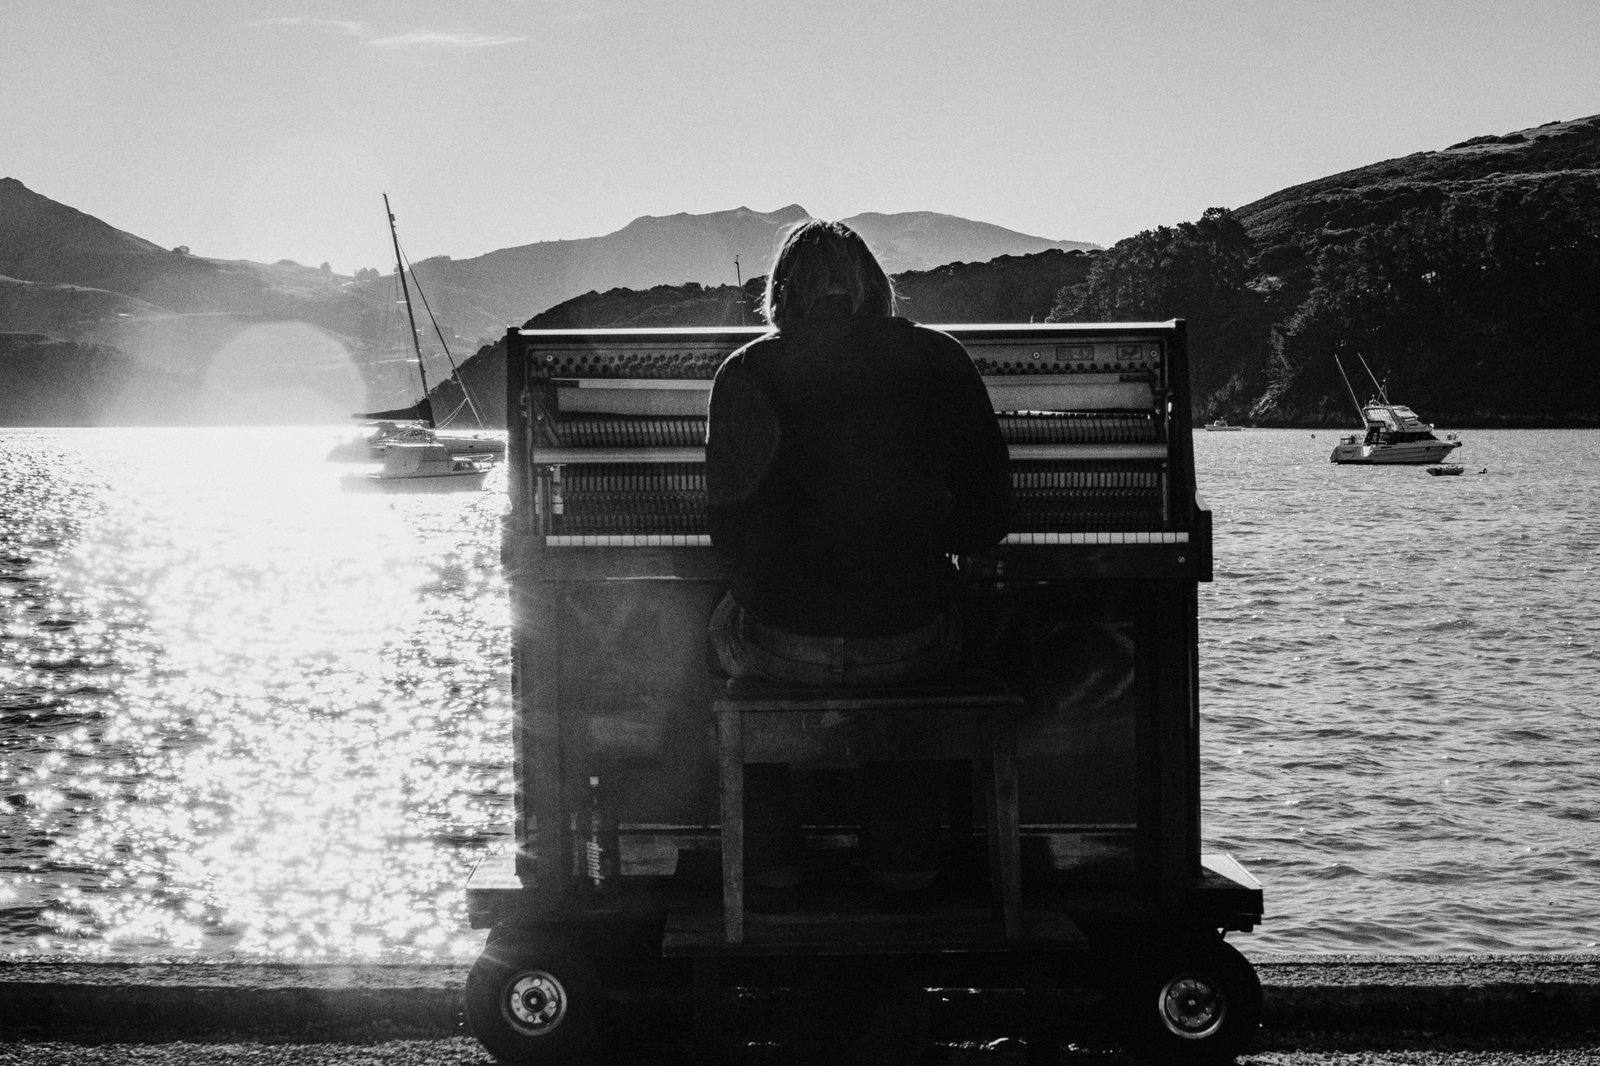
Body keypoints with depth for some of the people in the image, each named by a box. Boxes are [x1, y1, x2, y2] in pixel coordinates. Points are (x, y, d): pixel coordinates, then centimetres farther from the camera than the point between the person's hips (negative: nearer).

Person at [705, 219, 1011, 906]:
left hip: (783, 645, -1)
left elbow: (726, 528, 6)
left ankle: (772, 863, 30)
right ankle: (906, 858, 31)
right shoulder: (940, 361, 2)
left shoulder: (746, 374, -1)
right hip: (908, 643, 1)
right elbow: (986, 519, 6)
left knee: (728, 625, 34)